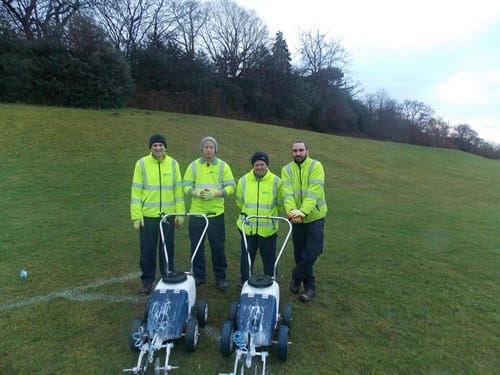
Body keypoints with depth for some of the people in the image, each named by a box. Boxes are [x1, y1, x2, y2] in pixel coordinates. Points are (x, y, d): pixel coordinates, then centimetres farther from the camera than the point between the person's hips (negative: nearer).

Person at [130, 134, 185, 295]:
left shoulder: (173, 164, 2)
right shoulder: (142, 164, -3)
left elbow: (178, 190, 4)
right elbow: (136, 192, -3)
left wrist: (180, 213, 1)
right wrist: (136, 217, -7)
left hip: (168, 215, 1)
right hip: (148, 216, -1)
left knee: (168, 250, 11)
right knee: (147, 251, 8)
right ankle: (147, 280, 26)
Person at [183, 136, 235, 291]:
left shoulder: (223, 166, 2)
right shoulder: (193, 165, 5)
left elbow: (230, 187, -3)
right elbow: (186, 186, 2)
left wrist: (214, 193, -18)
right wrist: (197, 193, -18)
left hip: (216, 213, -1)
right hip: (196, 213, 1)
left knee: (218, 247, 6)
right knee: (196, 246, 10)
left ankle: (220, 277, 22)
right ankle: (198, 275, 26)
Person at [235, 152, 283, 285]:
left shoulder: (276, 181, -3)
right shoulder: (243, 180, 1)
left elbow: (280, 203, 8)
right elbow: (239, 201, 15)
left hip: (268, 228, -1)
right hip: (248, 228, 1)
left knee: (269, 259, 11)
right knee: (246, 258, 12)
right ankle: (245, 284, 28)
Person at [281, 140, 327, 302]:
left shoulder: (316, 166, -9)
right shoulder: (286, 170, 0)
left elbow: (314, 192, -21)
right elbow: (287, 193, -14)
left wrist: (303, 211, -35)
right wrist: (291, 210, -33)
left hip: (315, 217, -3)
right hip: (297, 218, 3)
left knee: (311, 254, -4)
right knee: (299, 254, 11)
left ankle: (296, 277, 23)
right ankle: (309, 286, 31)